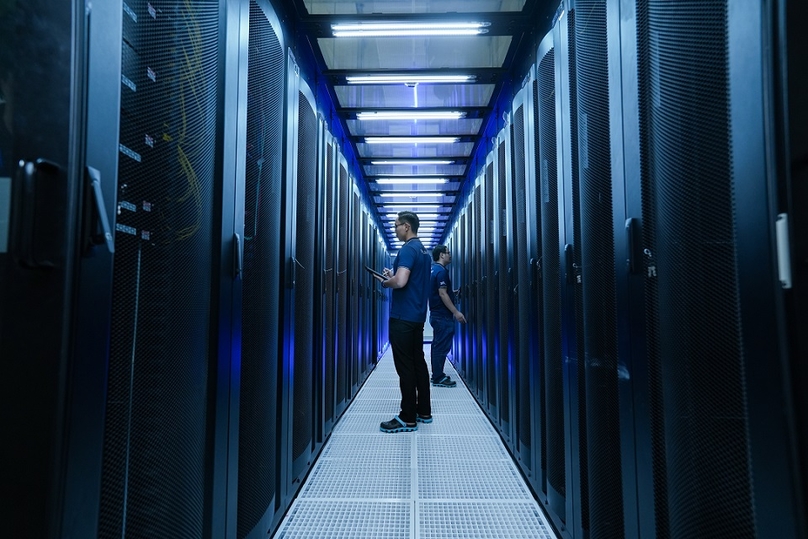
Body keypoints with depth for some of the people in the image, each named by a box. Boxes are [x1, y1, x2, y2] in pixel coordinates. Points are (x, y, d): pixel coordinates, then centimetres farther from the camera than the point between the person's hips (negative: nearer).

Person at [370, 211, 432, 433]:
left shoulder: (408, 249, -15)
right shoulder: (423, 250, 16)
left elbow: (400, 282, -27)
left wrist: (385, 282, -8)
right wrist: (393, 275, 16)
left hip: (403, 317, -10)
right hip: (417, 315, 10)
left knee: (405, 367, -4)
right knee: (418, 363, 13)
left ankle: (408, 418, 3)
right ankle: (424, 411, 21)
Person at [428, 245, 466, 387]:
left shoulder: (433, 269, 15)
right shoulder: (441, 271, -15)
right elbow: (442, 294, -21)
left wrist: (453, 293, 26)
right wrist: (456, 312, -20)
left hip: (436, 314, 10)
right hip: (443, 315, -10)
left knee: (437, 346, 14)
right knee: (442, 347, -6)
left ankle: (436, 375, 21)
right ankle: (439, 378, -2)